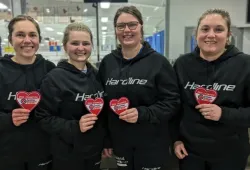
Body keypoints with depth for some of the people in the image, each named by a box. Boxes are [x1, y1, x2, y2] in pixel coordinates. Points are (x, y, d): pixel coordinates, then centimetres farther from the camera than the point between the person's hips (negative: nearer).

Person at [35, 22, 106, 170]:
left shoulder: (96, 75, 3)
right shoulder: (54, 78, -14)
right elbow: (44, 118, -14)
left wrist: (107, 141, 9)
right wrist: (75, 127, -25)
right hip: (68, 155, -5)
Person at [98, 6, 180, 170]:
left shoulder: (158, 61, -10)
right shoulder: (107, 62, 2)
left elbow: (172, 102, -9)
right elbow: (102, 102, 8)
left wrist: (142, 113, -24)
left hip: (152, 145, -3)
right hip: (120, 143, 4)